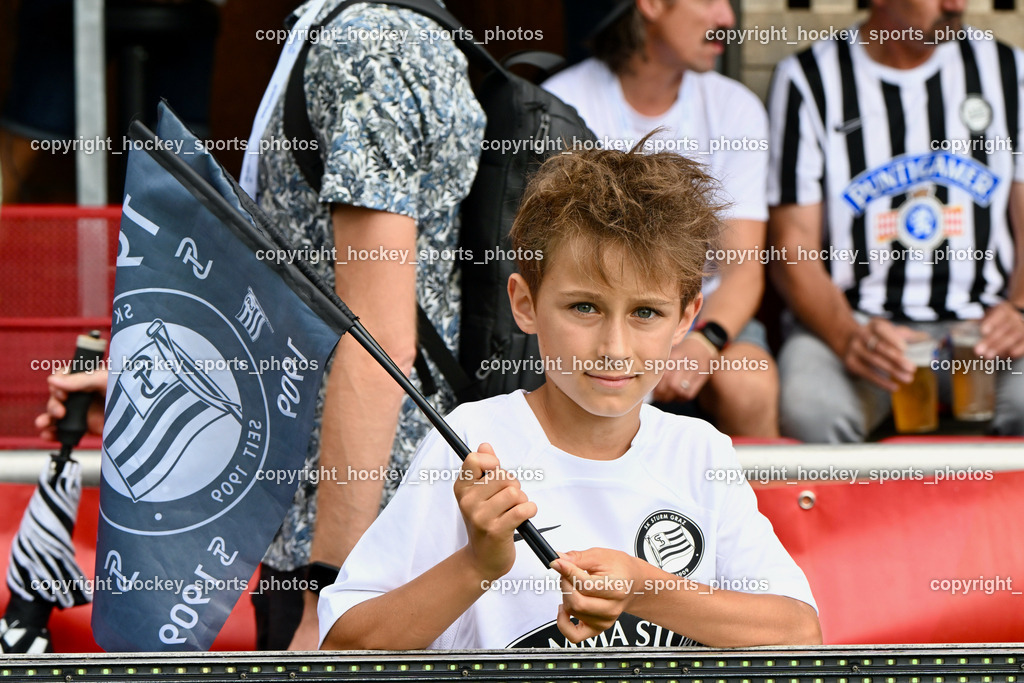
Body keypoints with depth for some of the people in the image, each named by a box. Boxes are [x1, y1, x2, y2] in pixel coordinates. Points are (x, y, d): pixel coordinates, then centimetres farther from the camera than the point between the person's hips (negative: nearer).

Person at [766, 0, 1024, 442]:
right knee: (810, 411, -36)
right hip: (852, 319, -2)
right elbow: (794, 248, -1)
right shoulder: (807, 80, 3)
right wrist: (848, 338, -21)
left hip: (981, 322, 2)